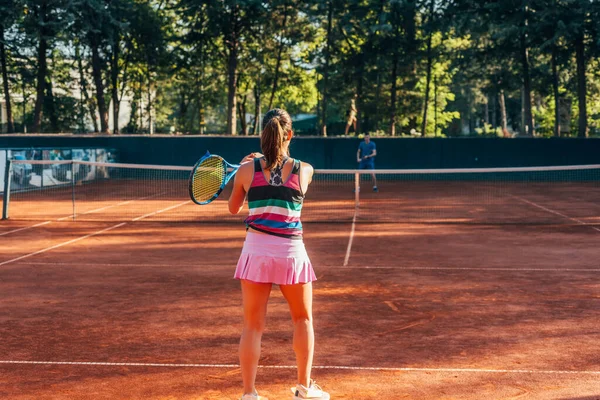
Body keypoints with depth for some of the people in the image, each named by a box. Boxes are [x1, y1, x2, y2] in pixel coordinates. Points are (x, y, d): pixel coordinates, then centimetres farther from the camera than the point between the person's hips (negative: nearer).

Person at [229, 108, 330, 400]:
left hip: (257, 252, 0)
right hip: (291, 253, 0)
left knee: (253, 325, 9)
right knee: (303, 320, 20)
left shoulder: (247, 170, -2)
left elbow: (233, 208, 13)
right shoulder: (305, 170, -3)